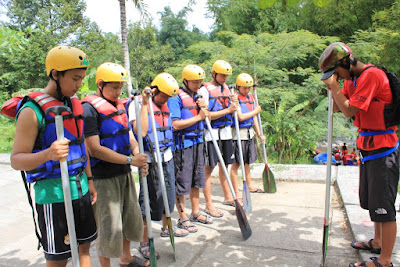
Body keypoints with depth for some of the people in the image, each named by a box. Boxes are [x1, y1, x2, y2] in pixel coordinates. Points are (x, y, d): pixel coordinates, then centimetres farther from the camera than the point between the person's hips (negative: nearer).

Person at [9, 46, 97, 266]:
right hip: (53, 193, -7)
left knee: (84, 246, 17)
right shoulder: (33, 110, -13)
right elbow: (16, 159, -15)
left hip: (80, 188, 7)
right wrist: (48, 154, -34)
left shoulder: (74, 103, 9)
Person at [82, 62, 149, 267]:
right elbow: (95, 150, -22)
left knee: (131, 218, 21)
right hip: (104, 179, -8)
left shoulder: (119, 104, 9)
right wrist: (130, 160, -22)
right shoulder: (89, 108, -16)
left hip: (125, 174, 9)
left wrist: (137, 154, -6)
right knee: (109, 227, 2)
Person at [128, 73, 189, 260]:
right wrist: (144, 104, -24)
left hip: (167, 158, 7)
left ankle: (166, 228, 42)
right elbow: (141, 131, -25)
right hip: (150, 160, -7)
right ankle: (144, 243, 15)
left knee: (168, 194, 19)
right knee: (149, 200, -1)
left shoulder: (164, 105, 11)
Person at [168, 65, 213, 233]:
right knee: (181, 182, 2)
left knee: (197, 179, 16)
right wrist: (198, 116, -15)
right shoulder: (176, 98, -12)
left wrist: (205, 109, -3)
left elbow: (206, 119, 18)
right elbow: (176, 124, -21)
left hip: (197, 142, 8)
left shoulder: (197, 96, 13)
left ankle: (196, 213, 32)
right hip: (182, 144, -8)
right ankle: (182, 218, 16)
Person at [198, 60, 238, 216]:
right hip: (211, 133, -6)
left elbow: (231, 112, 17)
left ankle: (228, 197, 30)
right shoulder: (204, 89, -7)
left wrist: (234, 104, -4)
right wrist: (228, 110, -16)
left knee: (224, 166, 15)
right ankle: (209, 205, 7)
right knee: (209, 168, -1)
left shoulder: (226, 88, 14)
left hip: (226, 131, 7)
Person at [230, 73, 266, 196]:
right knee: (236, 163, -1)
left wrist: (259, 134, 16)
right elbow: (240, 117, -18)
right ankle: (236, 192, 7)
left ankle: (249, 186, 33)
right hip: (238, 134, -7)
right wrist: (256, 111, -5)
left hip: (249, 133, 8)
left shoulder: (250, 97, 13)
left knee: (247, 162, 19)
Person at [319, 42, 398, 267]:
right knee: (371, 200, 21)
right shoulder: (352, 79, 10)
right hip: (368, 147, 10)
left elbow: (349, 110, -21)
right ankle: (378, 242, 39)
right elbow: (338, 107, 12)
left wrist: (334, 85, -12)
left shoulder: (371, 75, -18)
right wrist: (333, 86, -2)